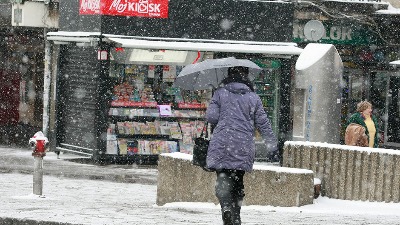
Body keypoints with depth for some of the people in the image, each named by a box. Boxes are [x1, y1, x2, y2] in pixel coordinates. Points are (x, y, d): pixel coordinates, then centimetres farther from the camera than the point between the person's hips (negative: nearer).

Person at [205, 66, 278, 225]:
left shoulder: (220, 94, 4)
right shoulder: (253, 98, 9)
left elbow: (211, 117, -3)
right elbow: (263, 123, 9)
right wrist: (272, 144, 17)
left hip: (222, 144, -2)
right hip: (244, 147, 2)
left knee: (223, 182, -8)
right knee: (238, 182, 16)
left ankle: (227, 209, -32)